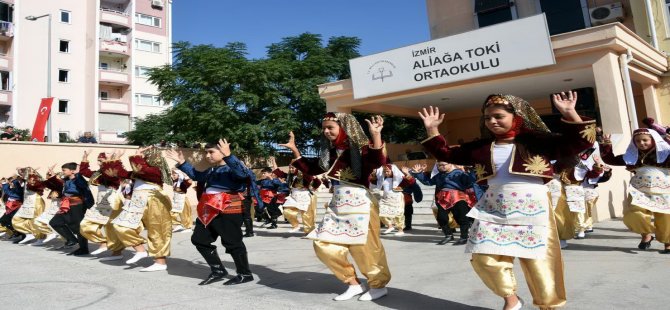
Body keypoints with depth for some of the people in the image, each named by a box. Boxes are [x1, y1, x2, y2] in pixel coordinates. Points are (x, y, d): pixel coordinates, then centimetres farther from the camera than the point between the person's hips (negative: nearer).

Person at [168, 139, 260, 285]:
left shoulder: (232, 168, -12)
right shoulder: (211, 171, 18)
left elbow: (242, 173, -36)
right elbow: (196, 175, 34)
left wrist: (228, 155, -47)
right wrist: (182, 163, 26)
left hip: (228, 211, -10)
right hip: (209, 211, 10)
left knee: (233, 242, -2)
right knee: (199, 240, 14)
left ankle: (245, 274, 13)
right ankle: (218, 271, 23)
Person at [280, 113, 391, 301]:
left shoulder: (360, 148, -10)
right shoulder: (330, 152, 11)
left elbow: (378, 161, -30)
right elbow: (311, 169, 22)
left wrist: (376, 135, -40)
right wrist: (294, 149, 18)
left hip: (359, 205, -8)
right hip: (337, 205, 8)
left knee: (364, 248, 0)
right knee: (324, 245, 7)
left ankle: (379, 285, 25)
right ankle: (354, 284, 20)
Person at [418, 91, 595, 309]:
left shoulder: (536, 141, -2)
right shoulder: (481, 147, 9)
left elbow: (579, 143, -8)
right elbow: (446, 154, 15)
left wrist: (569, 114, -22)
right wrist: (432, 129, 8)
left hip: (531, 208, -3)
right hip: (492, 209, 4)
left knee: (537, 259, 4)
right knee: (483, 257, 1)